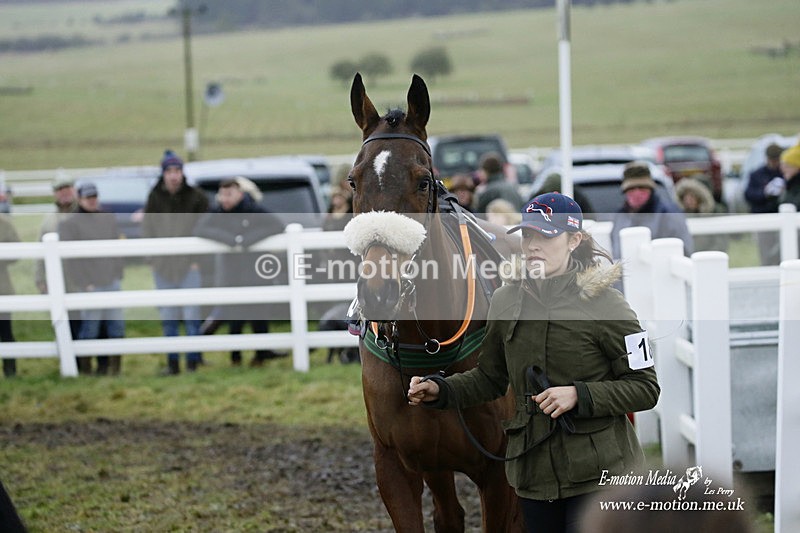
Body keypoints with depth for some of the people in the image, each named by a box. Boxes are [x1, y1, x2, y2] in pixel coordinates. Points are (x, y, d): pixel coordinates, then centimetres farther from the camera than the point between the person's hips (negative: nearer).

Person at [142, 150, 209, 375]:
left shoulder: (196, 196, 0)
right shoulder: (155, 197, 5)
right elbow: (147, 229, 9)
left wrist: (197, 258, -6)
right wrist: (155, 257, 0)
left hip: (189, 263, -2)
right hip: (163, 263, 2)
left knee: (192, 314, -3)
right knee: (168, 316, 6)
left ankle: (193, 362, 3)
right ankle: (173, 363, 12)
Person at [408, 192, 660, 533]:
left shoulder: (605, 304, -11)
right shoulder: (507, 301, 4)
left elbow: (646, 388, -9)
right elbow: (490, 378, 15)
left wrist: (580, 396, -21)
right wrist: (439, 391, -2)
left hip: (596, 471, -5)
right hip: (534, 472, 5)